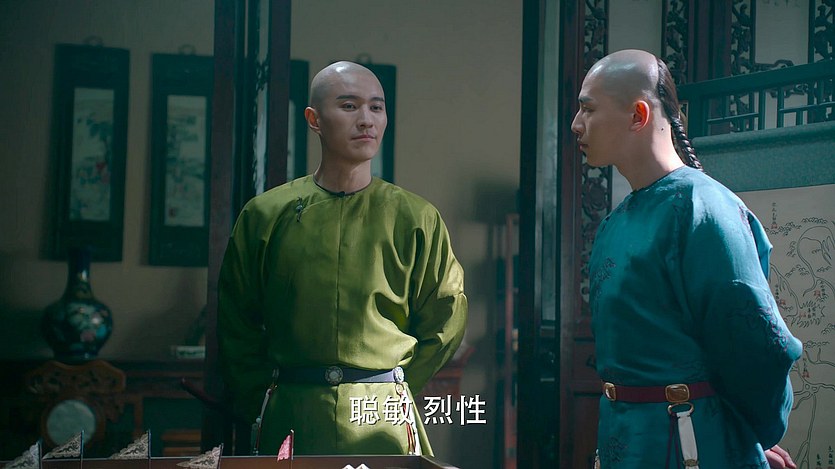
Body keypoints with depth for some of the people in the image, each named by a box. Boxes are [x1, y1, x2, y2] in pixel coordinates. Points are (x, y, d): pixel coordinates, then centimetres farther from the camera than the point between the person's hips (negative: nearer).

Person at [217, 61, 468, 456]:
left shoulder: (416, 219, 1)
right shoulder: (265, 215, 3)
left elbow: (444, 323, 6)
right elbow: (236, 325, 9)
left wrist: (390, 392, 2)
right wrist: (259, 405, 3)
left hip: (383, 424, 0)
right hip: (290, 420, 1)